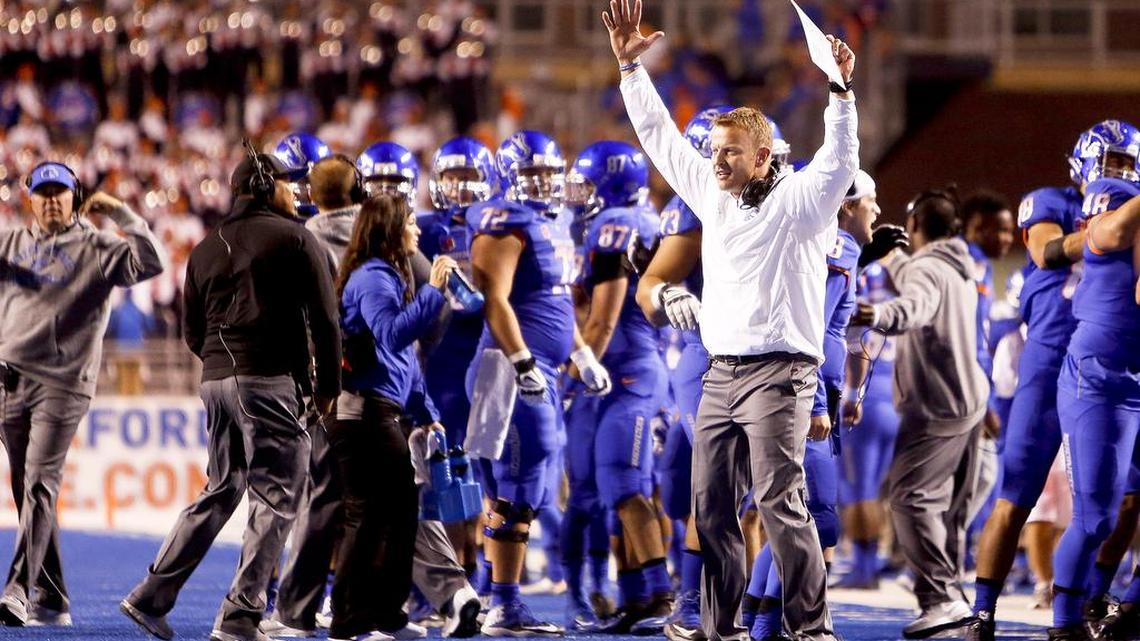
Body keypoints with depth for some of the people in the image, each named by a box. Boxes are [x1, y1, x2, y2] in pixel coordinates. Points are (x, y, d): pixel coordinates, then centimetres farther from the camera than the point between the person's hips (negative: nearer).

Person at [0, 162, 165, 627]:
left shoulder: (98, 249, 3)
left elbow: (151, 263, -9)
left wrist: (120, 214, -11)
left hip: (62, 383, -5)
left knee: (40, 485, -17)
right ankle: (52, 600, 13)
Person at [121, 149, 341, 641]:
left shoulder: (206, 250, 16)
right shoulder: (294, 239, -2)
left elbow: (192, 332, 17)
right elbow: (324, 319, -4)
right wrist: (327, 387, 4)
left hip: (216, 381, 7)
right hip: (271, 383, -7)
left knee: (220, 492, 18)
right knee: (274, 500, -2)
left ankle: (151, 596, 17)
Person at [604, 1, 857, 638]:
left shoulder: (799, 202, -4)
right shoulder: (715, 196, 14)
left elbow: (839, 162, -21)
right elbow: (660, 136, 19)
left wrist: (842, 93, -34)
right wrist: (631, 65, 15)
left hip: (778, 372, -7)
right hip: (721, 372, 7)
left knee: (780, 501, -13)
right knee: (711, 504, 4)